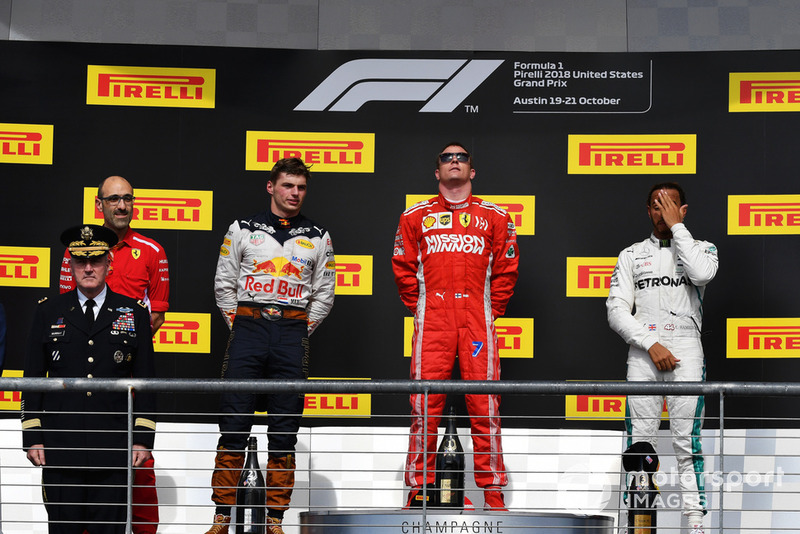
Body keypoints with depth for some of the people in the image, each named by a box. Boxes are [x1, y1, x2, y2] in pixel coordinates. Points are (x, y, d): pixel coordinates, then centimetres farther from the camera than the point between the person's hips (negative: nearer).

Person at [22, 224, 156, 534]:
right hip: (59, 448, 1)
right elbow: (33, 378, 9)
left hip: (114, 450, -1)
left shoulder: (134, 314, 8)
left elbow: (145, 380, 8)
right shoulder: (49, 312, 9)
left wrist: (143, 438, 1)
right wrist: (32, 437, 2)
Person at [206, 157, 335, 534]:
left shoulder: (318, 237, 12)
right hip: (248, 325, -1)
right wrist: (239, 325, 4)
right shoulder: (242, 230, 8)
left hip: (292, 331, 1)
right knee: (234, 426, -5)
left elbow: (324, 292, 14)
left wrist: (302, 329, 6)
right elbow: (224, 284, 10)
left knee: (284, 431, 2)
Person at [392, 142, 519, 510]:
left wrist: (491, 311, 6)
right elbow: (403, 268, 14)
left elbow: (506, 270, 12)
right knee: (424, 405, -2)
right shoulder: (416, 216, 12)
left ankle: (492, 493, 2)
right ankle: (418, 489, 5)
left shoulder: (495, 217, 11)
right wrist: (419, 309, 8)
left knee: (485, 406, -3)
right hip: (431, 323, 0)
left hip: (478, 321, 0)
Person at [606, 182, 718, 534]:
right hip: (643, 352, 1)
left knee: (687, 440, -9)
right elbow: (617, 310, 6)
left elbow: (701, 273, -13)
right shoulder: (631, 254, 15)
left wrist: (677, 226, -5)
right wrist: (651, 344, -8)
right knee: (639, 441, -5)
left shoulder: (701, 248, 13)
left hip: (686, 350, -1)